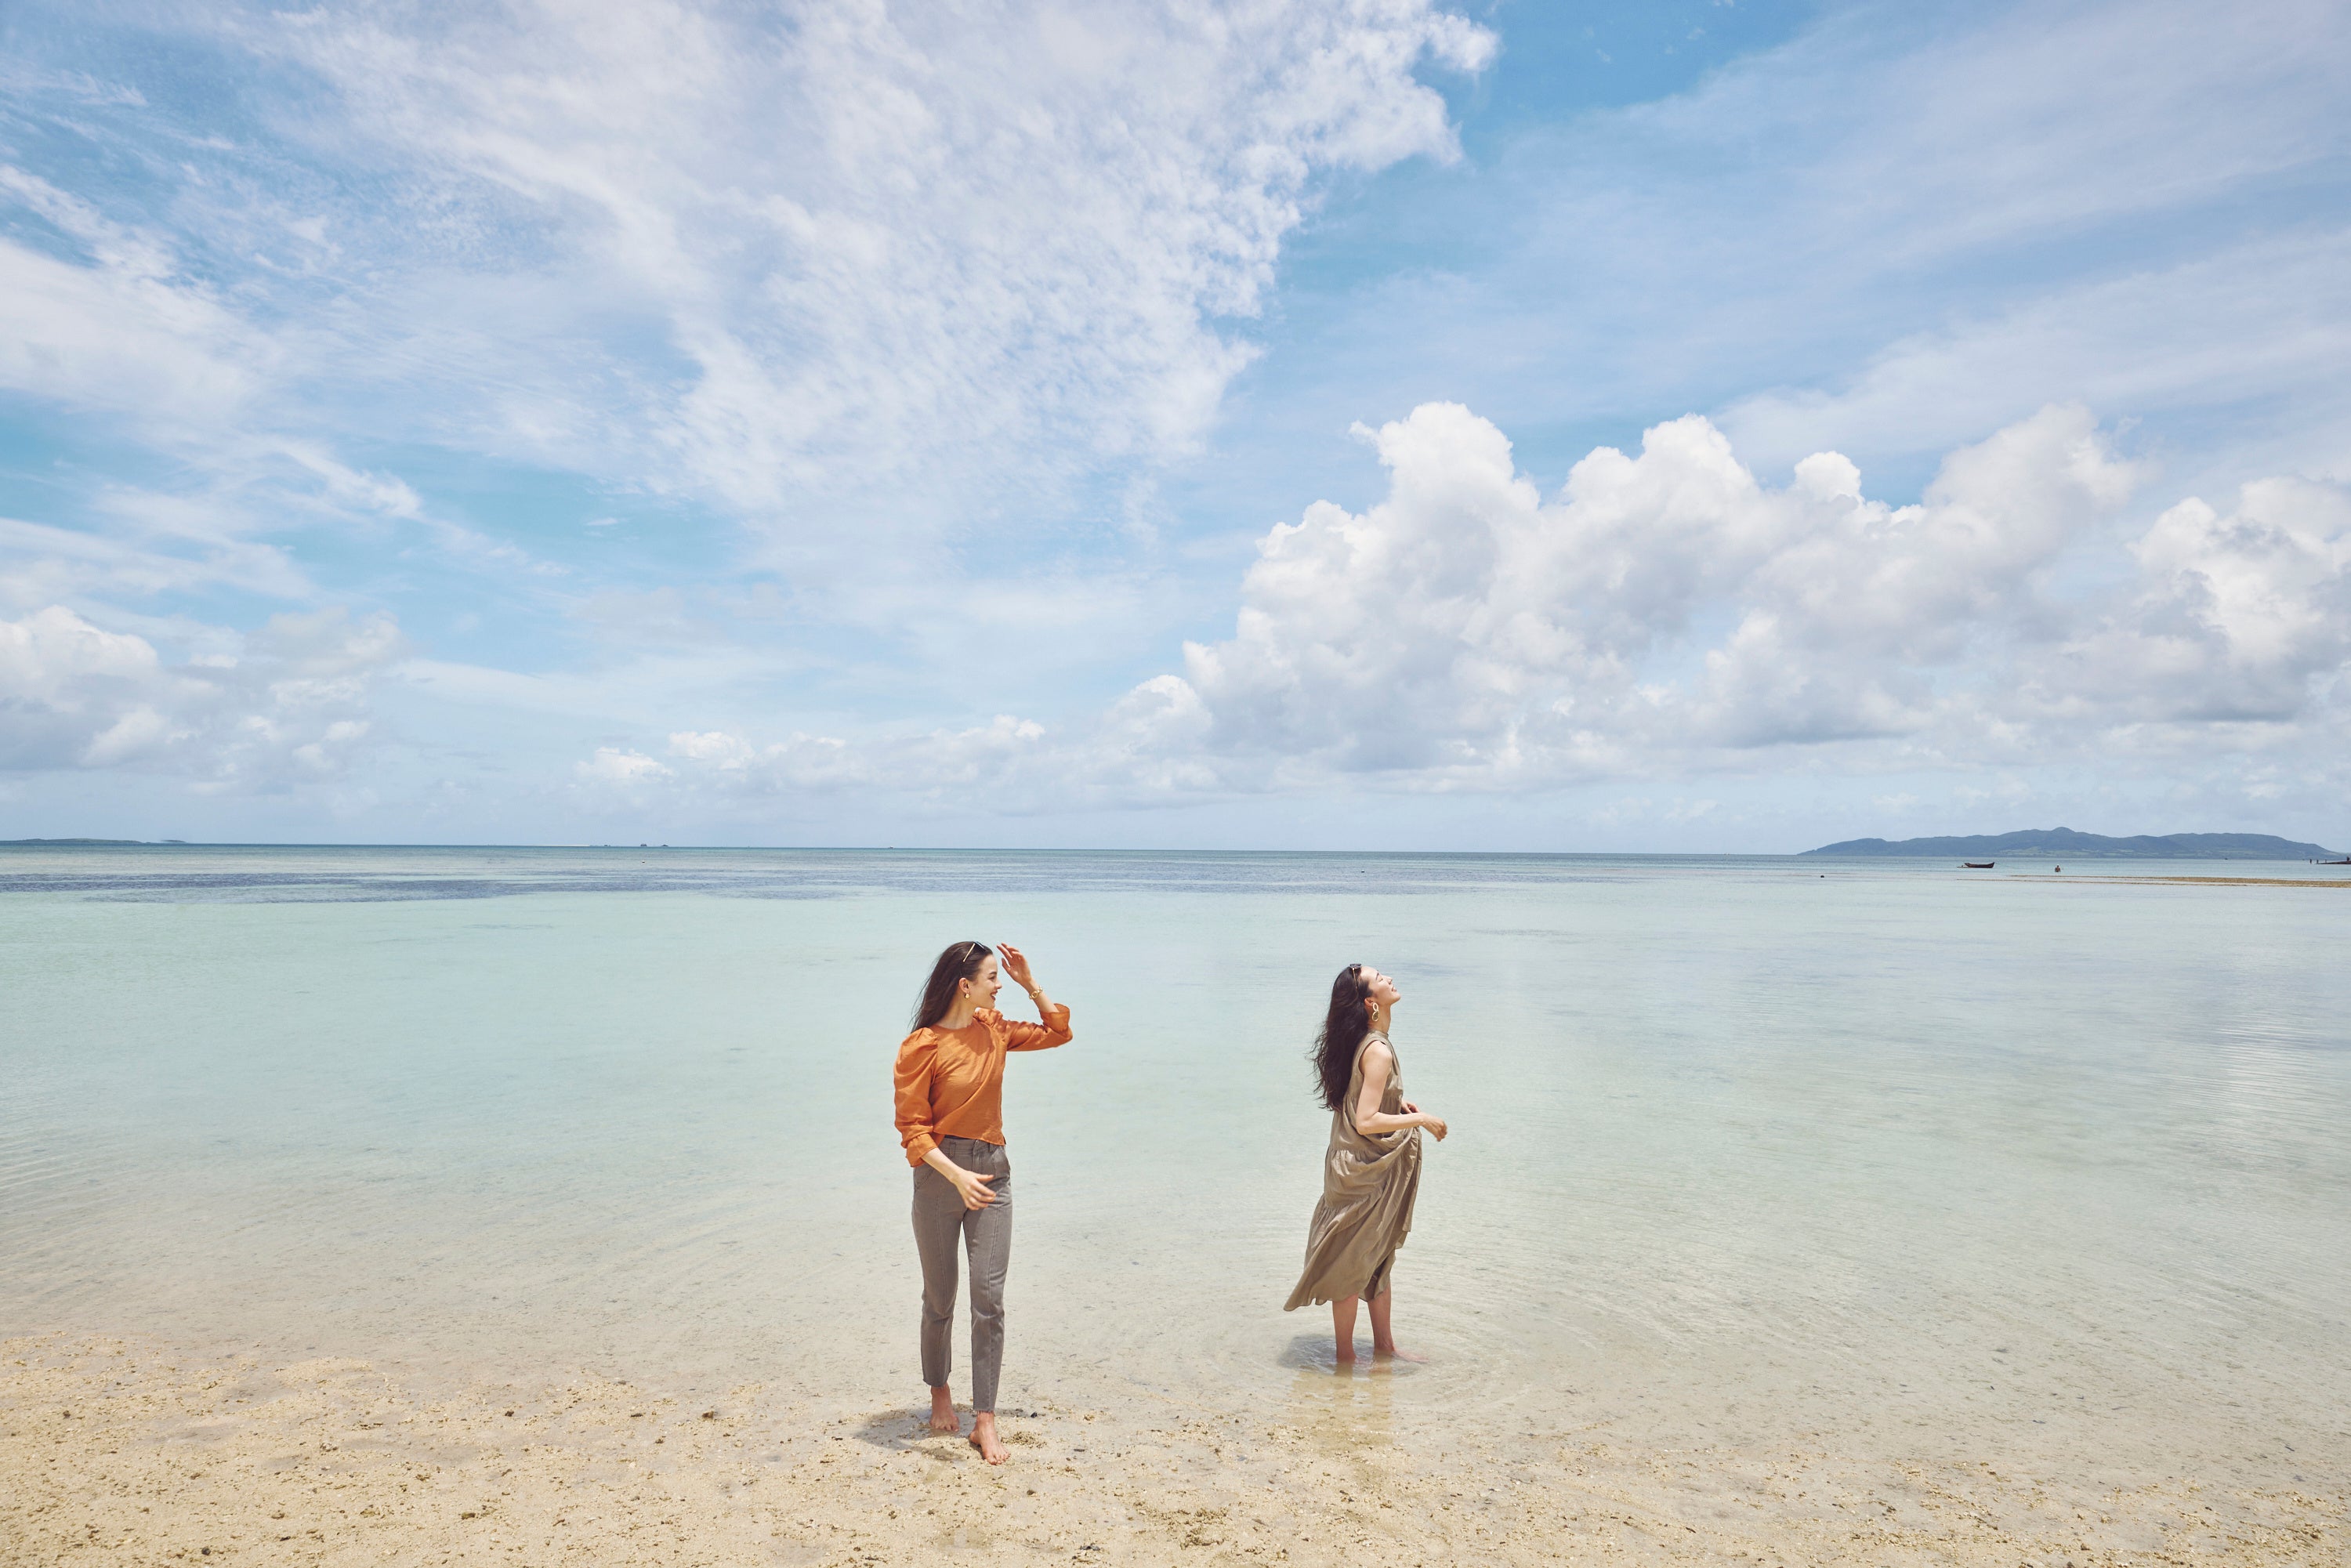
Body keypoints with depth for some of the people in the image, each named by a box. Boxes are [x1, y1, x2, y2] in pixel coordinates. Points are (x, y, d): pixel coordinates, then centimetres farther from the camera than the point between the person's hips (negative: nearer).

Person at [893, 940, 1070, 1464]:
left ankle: (985, 1420, 6)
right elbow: (912, 1128, -13)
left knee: (989, 1297, -2)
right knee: (940, 1299, 11)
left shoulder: (994, 1029, 4)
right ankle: (939, 1392, 36)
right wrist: (957, 1175, -25)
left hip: (991, 1170, 4)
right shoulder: (922, 1046, -13)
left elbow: (1058, 1031, 16)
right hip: (940, 1173, -4)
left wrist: (1029, 982, 4)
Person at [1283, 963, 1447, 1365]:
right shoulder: (1378, 1052, -25)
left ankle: (1384, 1345, 35)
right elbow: (1366, 1121, -29)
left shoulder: (1365, 1043, 4)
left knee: (1380, 1257, 20)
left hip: (1375, 1169, 9)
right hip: (1365, 1173, -9)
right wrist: (1420, 1119, -19)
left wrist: (1398, 1103, 8)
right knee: (1353, 1264, 6)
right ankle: (1345, 1357, 22)